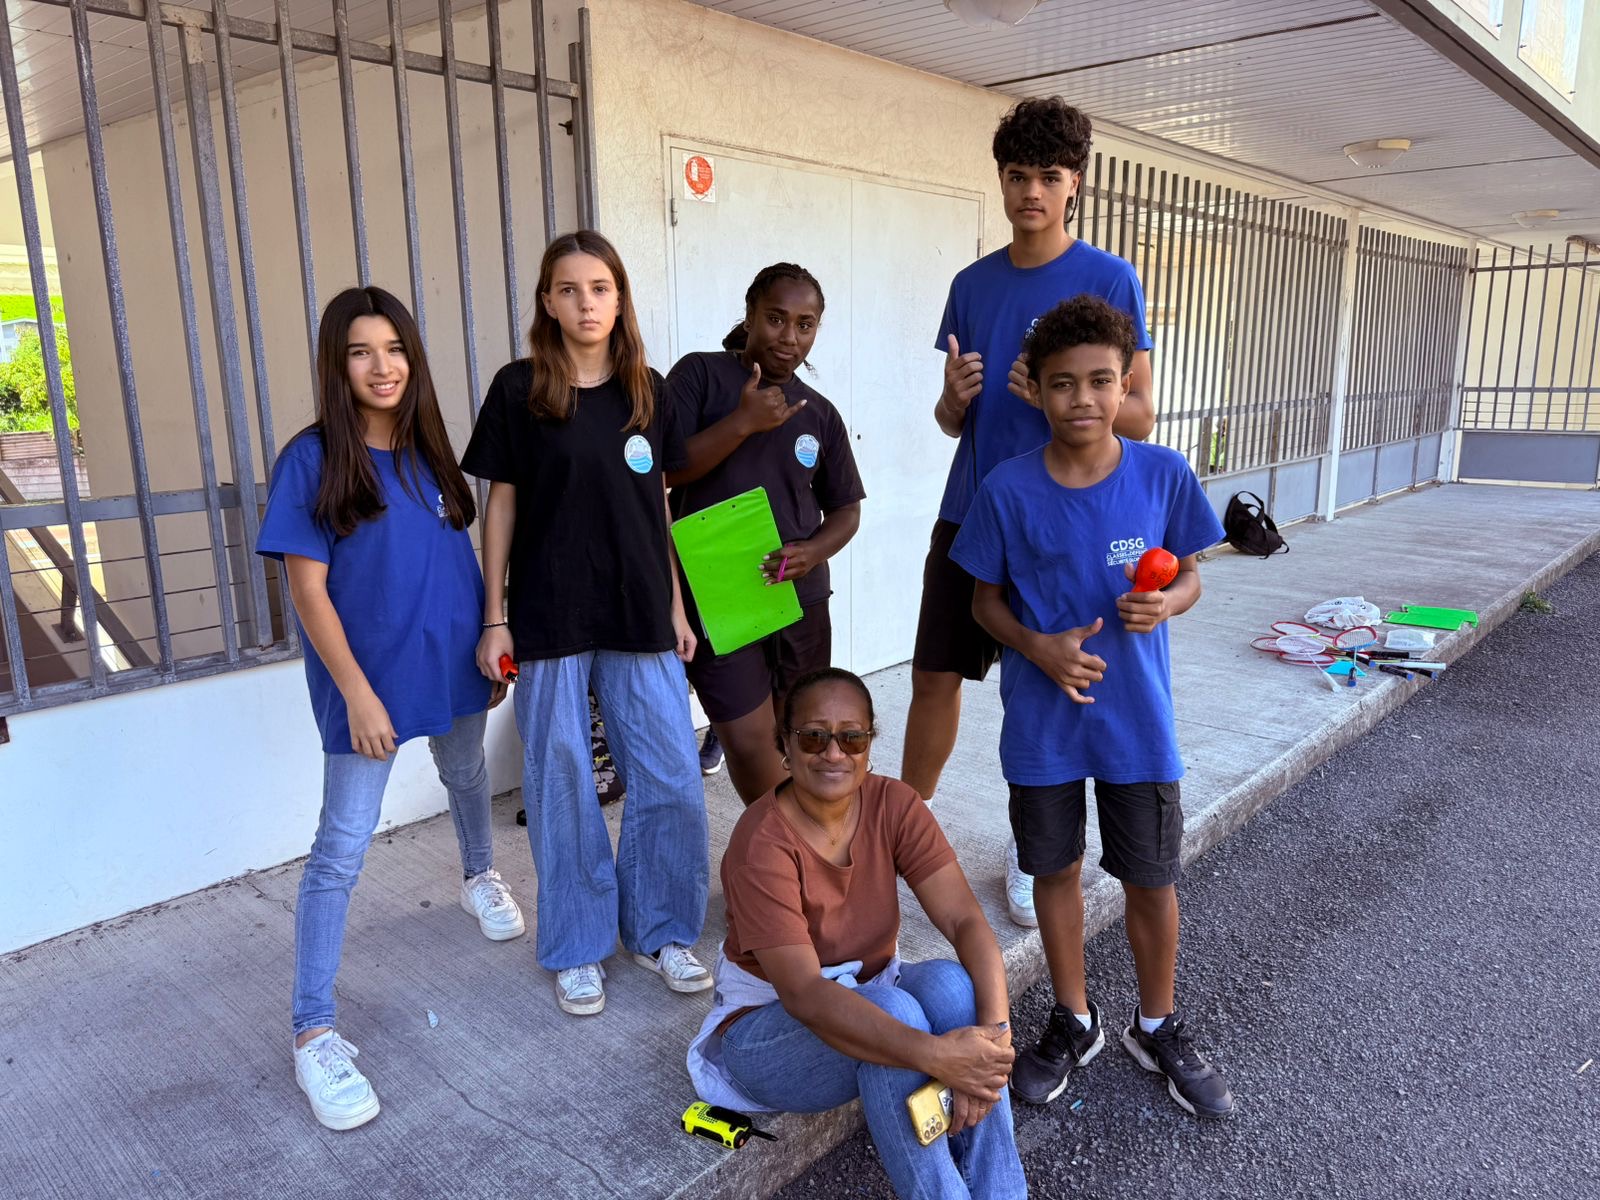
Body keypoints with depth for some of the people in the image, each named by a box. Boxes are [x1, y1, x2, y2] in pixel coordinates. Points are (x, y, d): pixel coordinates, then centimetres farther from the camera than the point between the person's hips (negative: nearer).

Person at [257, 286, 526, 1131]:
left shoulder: (429, 450, 3)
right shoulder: (311, 460, -11)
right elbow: (307, 589, -13)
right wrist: (358, 694, -16)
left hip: (452, 664, 5)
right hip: (368, 680, -5)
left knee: (467, 780, 27)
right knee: (342, 848, -3)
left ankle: (480, 878, 57)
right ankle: (313, 1030, 8)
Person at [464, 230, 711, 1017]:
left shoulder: (647, 390, 6)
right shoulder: (519, 388, -2)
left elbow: (659, 506, 10)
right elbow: (501, 503, 1)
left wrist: (676, 607, 9)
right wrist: (494, 617, -2)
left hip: (640, 615, 3)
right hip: (550, 619, -2)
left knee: (671, 778, 4)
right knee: (562, 783, 6)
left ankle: (658, 930, 25)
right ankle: (578, 947, 24)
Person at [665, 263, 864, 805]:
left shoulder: (819, 413, 9)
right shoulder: (700, 375, -2)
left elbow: (845, 508, 13)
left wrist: (811, 552, -9)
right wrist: (744, 422, -20)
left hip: (801, 598, 4)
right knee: (750, 740, -7)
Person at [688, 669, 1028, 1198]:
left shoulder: (893, 805, -14)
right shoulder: (762, 844, -28)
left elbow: (966, 920, -21)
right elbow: (804, 995, -36)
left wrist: (994, 1029, -38)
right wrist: (934, 1055, -46)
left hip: (861, 1005, 5)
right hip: (771, 1028, -4)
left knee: (953, 985, -27)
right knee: (894, 1012, -34)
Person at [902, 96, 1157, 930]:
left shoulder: (1109, 280, -3)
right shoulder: (972, 284, 10)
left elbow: (1138, 417, -4)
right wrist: (954, 395, -10)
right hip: (968, 515, 4)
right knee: (934, 676, 6)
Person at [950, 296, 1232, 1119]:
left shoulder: (1165, 476, -8)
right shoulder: (1009, 491, -10)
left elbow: (1188, 578, 4)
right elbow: (985, 601, -1)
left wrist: (1164, 604, -19)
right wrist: (1038, 647, -19)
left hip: (1137, 720, 0)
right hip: (1042, 723, 0)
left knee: (1151, 879, 12)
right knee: (1056, 869, 15)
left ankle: (1157, 1026, 38)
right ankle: (1073, 1021, 38)